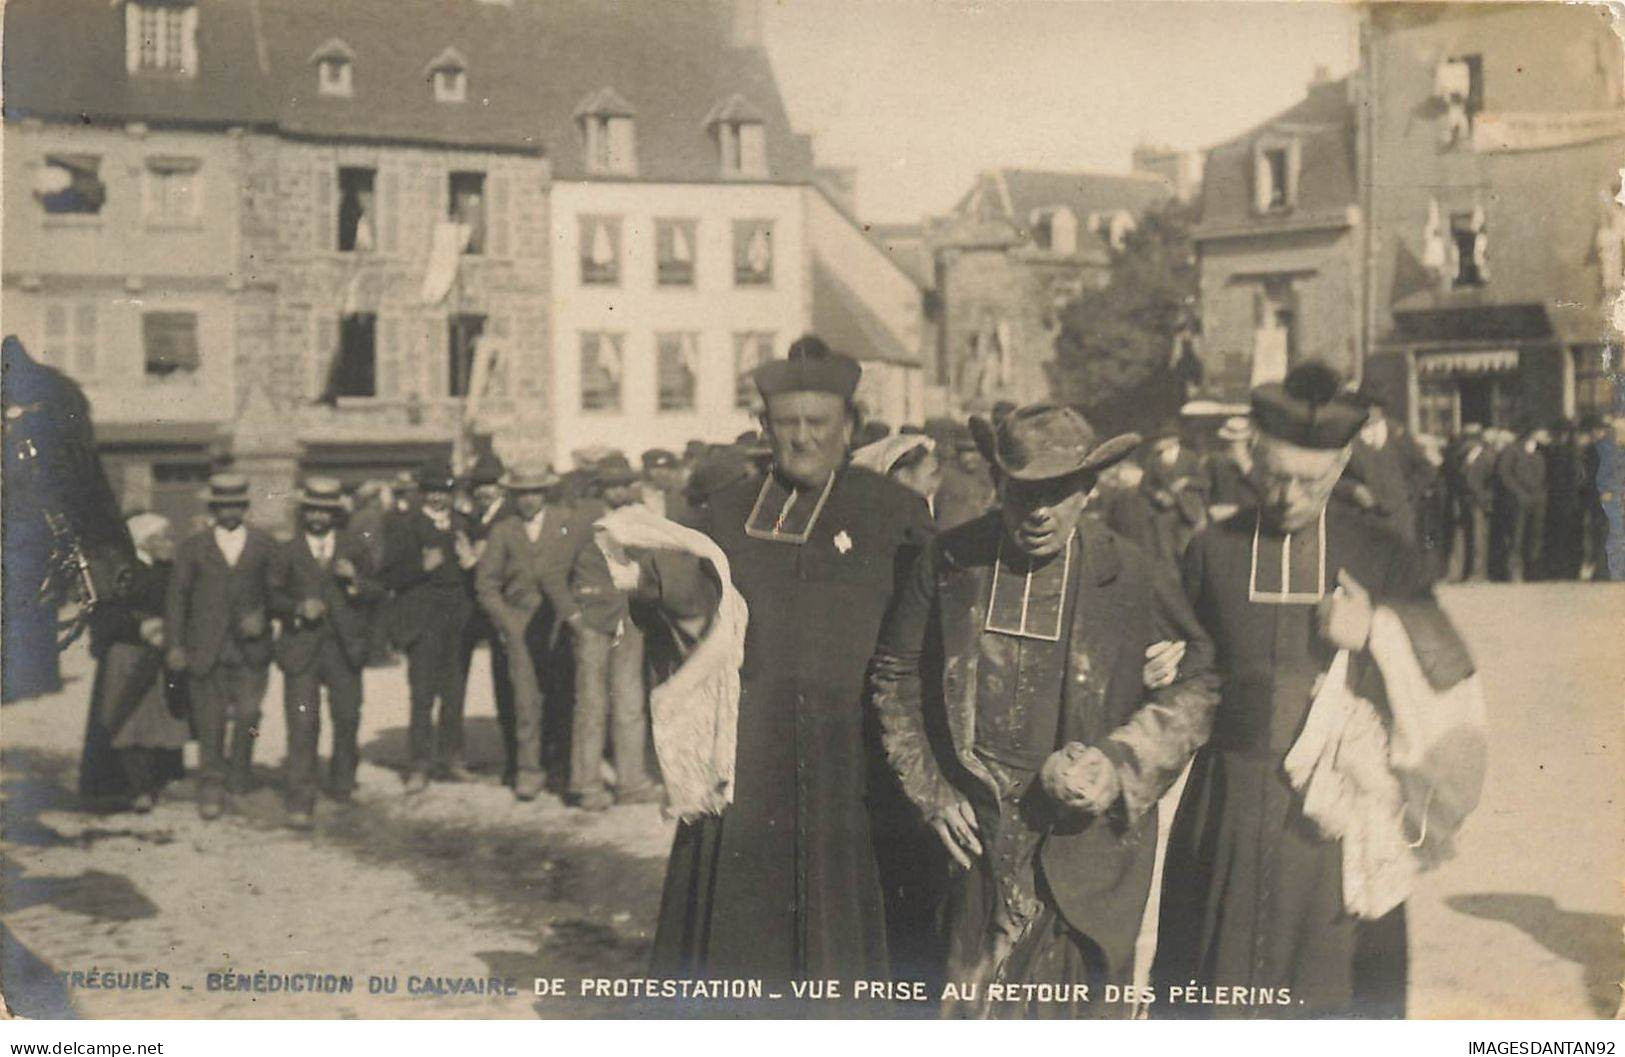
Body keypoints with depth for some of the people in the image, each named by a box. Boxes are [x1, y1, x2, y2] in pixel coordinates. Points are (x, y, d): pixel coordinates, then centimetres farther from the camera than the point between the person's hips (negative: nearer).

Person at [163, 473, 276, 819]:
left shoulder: (264, 547, 9)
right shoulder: (193, 548, 8)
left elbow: (275, 592, 13)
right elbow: (176, 596, 5)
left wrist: (261, 617, -7)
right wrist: (174, 645, -3)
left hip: (250, 649, 0)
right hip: (205, 650, 0)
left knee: (247, 714, -6)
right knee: (209, 722, 1)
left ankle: (240, 774, 19)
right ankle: (211, 788, 12)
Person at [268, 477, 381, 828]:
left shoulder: (355, 547, 9)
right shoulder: (287, 552, 6)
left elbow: (376, 593, 6)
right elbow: (273, 598, 7)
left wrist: (355, 579, -14)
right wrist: (298, 609, -12)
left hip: (345, 649, 2)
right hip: (301, 648, -2)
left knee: (348, 720, 10)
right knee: (303, 726, -8)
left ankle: (342, 784, 33)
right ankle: (301, 803, -6)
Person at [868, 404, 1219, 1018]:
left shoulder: (1131, 577, -6)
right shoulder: (950, 563, -2)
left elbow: (1198, 684, 4)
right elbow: (894, 677, 10)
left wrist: (1123, 762, -9)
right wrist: (930, 790, 4)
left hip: (1088, 840, -1)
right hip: (983, 836, 1)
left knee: (1080, 1013, 7)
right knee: (976, 1013, 6)